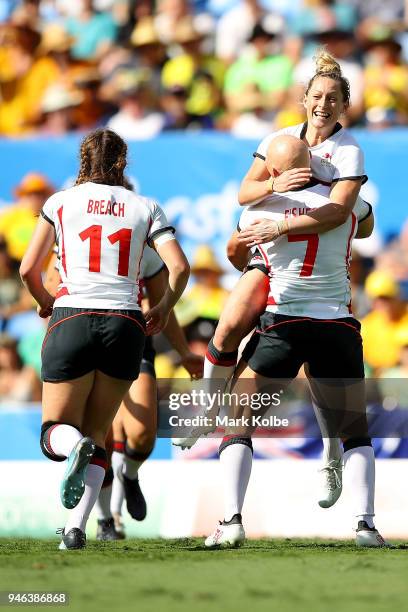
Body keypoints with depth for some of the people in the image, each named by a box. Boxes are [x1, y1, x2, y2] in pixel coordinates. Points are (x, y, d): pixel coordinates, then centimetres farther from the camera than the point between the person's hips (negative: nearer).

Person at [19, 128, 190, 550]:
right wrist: (165, 308, 18)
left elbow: (28, 269, 6)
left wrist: (45, 303, 26)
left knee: (55, 434, 8)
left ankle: (74, 447, -30)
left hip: (72, 321, -1)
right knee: (95, 433, 15)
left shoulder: (61, 202, 9)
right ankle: (76, 527, -3)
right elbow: (179, 267, 0)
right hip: (125, 325, 1)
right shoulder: (145, 208, 11)